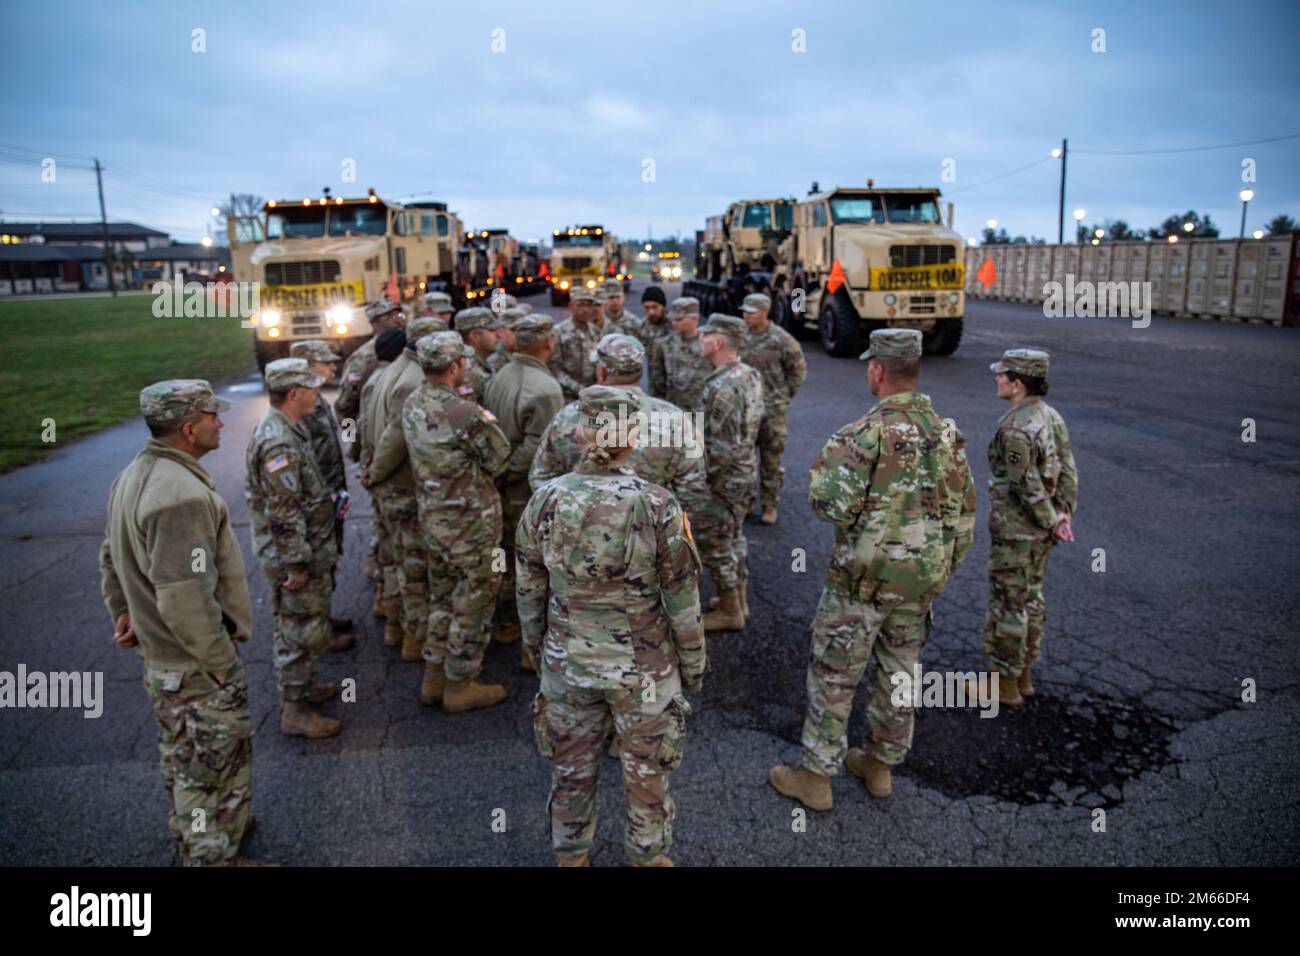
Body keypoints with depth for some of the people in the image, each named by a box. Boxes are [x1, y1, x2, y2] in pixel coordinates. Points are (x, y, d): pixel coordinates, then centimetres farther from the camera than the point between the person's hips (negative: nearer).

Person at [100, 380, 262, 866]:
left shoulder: (132, 476, 3)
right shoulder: (183, 495, -29)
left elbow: (111, 556, 16)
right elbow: (184, 599, -31)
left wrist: (122, 613, 22)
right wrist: (223, 662, -21)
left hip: (157, 660, 10)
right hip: (197, 667, -10)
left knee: (181, 757, 27)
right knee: (219, 768, 8)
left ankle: (190, 838, 46)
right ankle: (213, 856, 23)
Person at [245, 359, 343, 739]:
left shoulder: (286, 429, 7)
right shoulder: (279, 443, -26)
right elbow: (284, 513, -26)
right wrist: (296, 564, -22)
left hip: (307, 550, 10)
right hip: (294, 554, -10)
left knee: (296, 625, 22)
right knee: (303, 629, 0)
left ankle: (301, 685, 38)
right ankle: (295, 711, 12)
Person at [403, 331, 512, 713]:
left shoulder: (411, 406, 0)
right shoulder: (467, 414, -24)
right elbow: (499, 460, -11)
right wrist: (487, 420, 2)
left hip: (431, 519, 8)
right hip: (470, 523, -8)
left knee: (442, 599, 22)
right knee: (473, 605, 8)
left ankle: (433, 679, 32)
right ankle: (459, 687, 21)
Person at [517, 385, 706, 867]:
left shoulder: (544, 500, -14)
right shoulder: (658, 505, -21)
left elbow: (530, 589, -2)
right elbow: (682, 598, -13)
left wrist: (535, 646, 15)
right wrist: (694, 661, 3)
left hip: (567, 662, 2)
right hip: (642, 665, -2)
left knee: (572, 767, 24)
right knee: (646, 771, 21)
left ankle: (570, 855, 45)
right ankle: (647, 858, 42)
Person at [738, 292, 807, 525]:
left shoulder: (780, 340, -10)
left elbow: (798, 369, 1)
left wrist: (783, 396, 4)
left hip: (772, 410, -4)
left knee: (771, 459, 3)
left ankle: (769, 505, 14)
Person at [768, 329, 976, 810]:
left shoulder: (866, 434, -21)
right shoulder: (947, 432, 2)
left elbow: (831, 504, -23)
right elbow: (965, 510, 8)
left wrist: (827, 459, -4)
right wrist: (943, 567, 18)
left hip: (865, 576, -6)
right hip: (922, 578, 7)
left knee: (833, 675, 7)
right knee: (899, 670, 19)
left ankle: (815, 776, 19)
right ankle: (881, 764, 36)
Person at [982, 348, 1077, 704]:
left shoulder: (1014, 428, -24)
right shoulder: (1051, 415, 5)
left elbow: (1028, 486, -22)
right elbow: (1068, 469, 4)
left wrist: (1053, 521, -10)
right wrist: (1064, 513, 0)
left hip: (1015, 529, -9)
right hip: (1041, 529, 9)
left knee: (1007, 603, 3)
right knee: (1030, 597, 18)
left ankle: (1004, 683, 15)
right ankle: (1022, 674, 31)